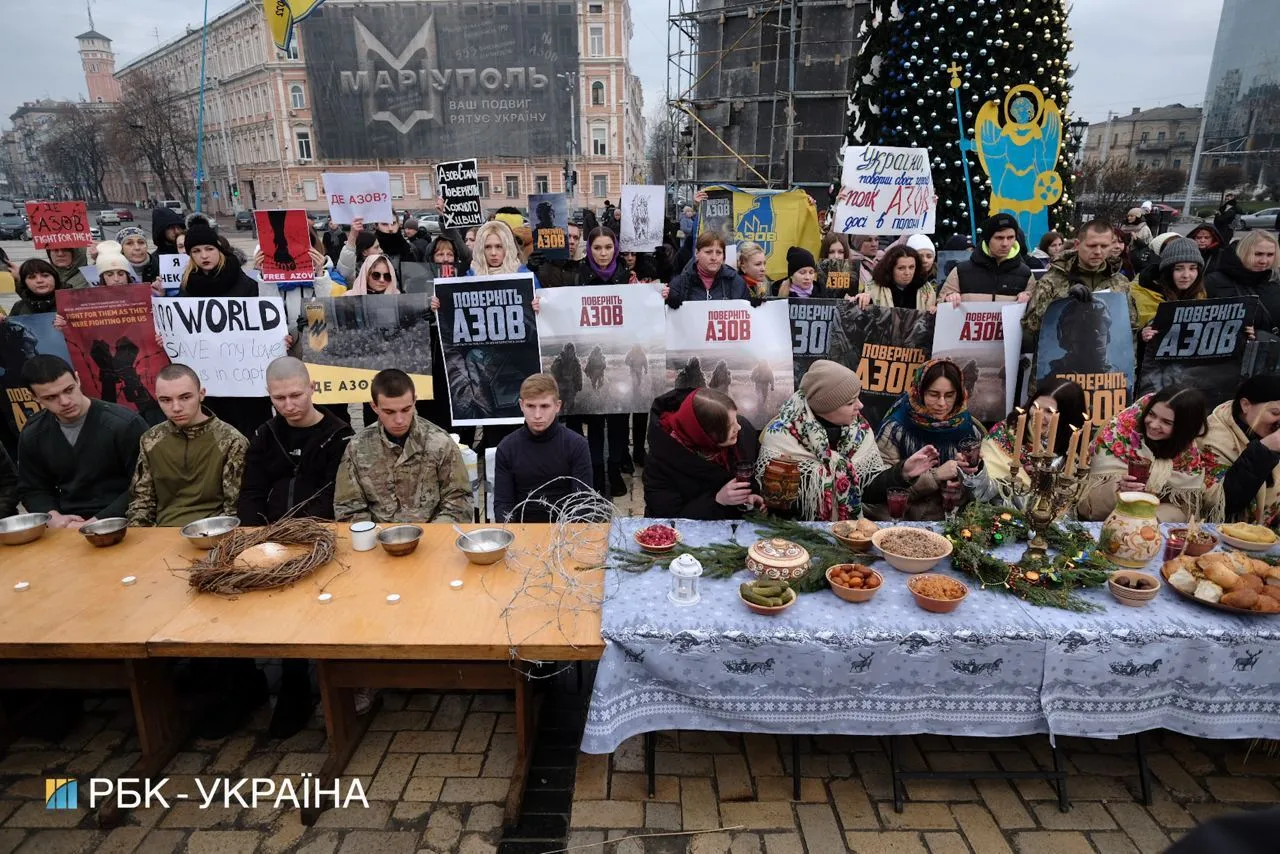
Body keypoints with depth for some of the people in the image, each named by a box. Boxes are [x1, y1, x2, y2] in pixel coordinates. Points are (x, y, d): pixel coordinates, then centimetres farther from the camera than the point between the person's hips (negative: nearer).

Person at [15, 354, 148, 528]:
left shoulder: (124, 423, -12)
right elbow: (32, 490, 15)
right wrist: (53, 517, -5)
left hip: (118, 523, -4)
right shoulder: (32, 434, 7)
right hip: (67, 526, 4)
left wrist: (96, 522, -18)